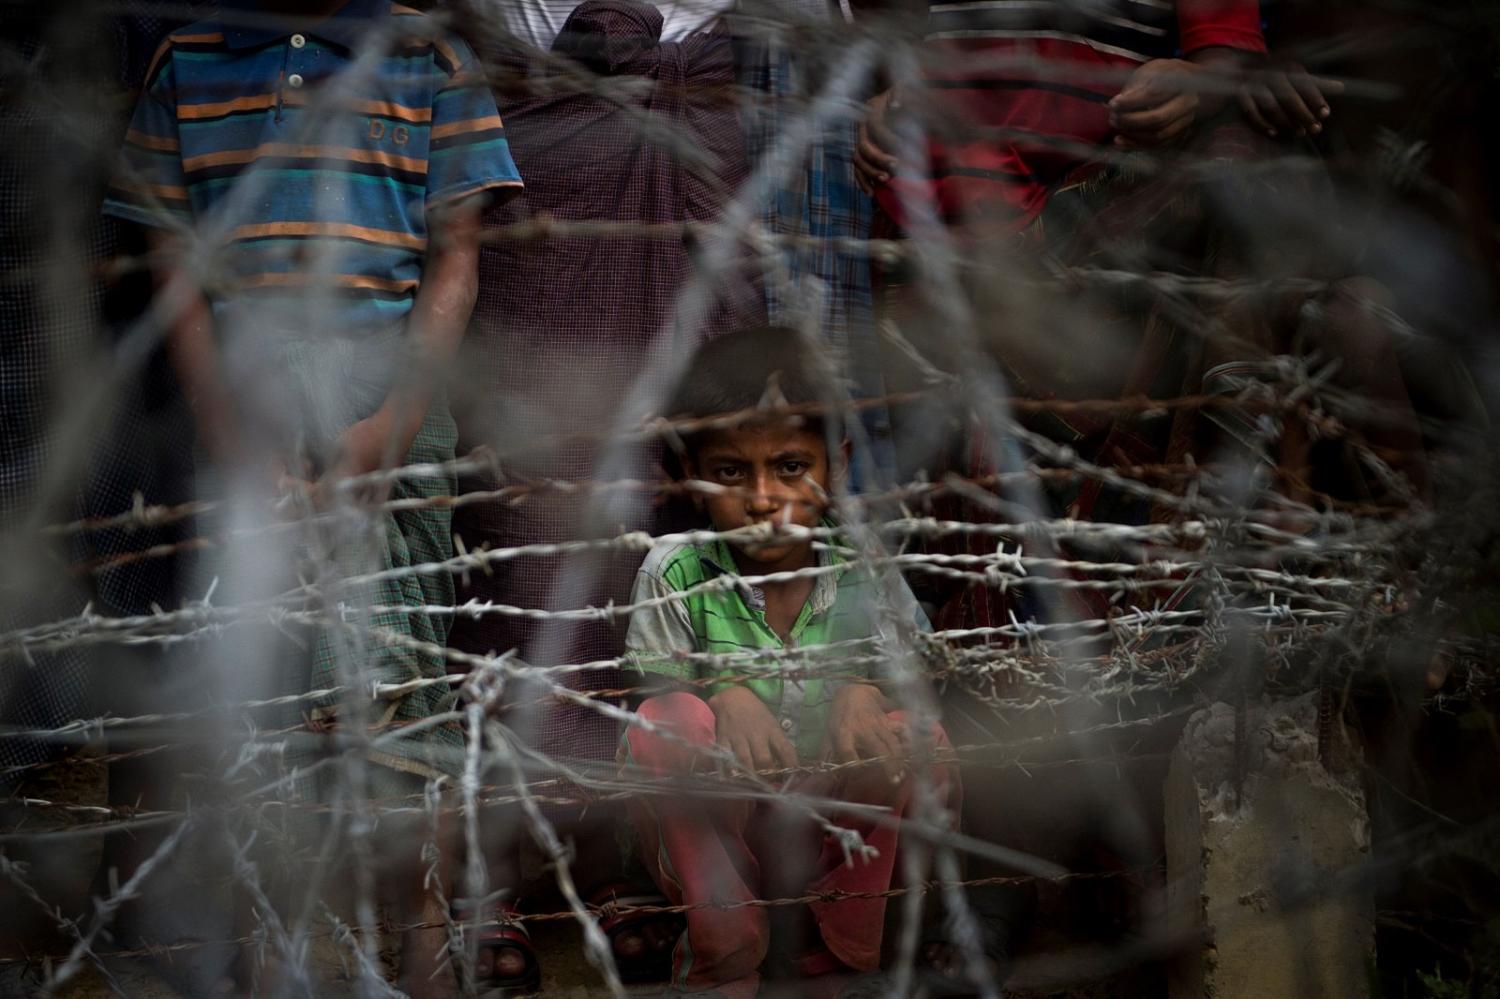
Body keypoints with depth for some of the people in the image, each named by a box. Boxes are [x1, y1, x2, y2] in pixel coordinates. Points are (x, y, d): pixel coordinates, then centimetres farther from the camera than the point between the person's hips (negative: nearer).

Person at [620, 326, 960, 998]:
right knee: (671, 724, -28)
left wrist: (864, 689, -29)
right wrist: (724, 695, -28)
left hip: (838, 838, 1)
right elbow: (655, 689, -6)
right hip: (706, 839, -1)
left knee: (906, 735, -26)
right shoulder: (673, 575, -9)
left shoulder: (864, 575, -6)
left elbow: (918, 674, -6)